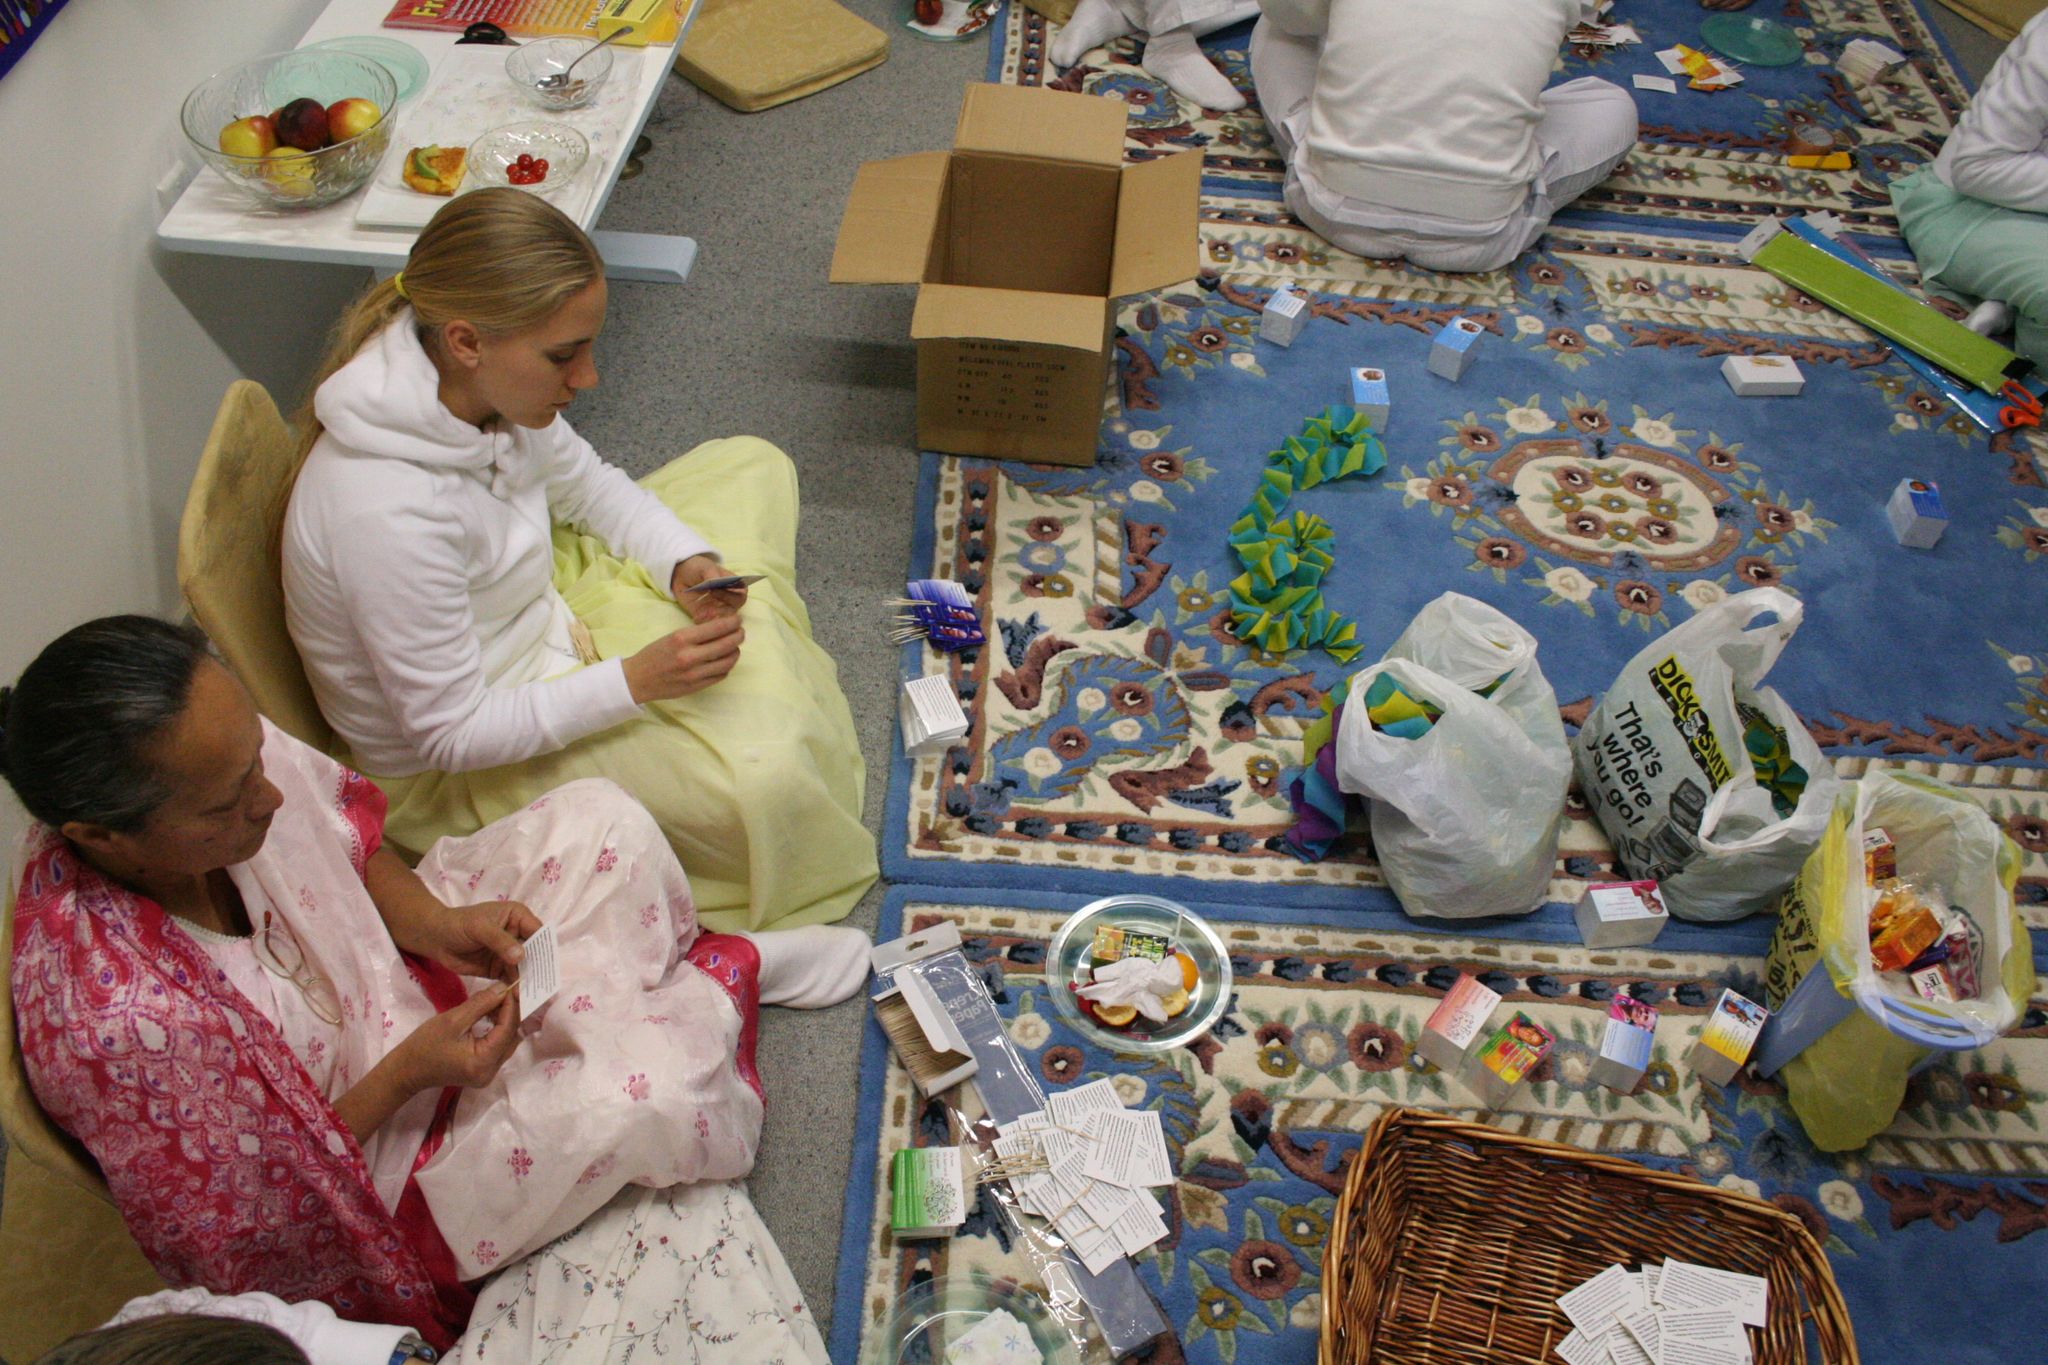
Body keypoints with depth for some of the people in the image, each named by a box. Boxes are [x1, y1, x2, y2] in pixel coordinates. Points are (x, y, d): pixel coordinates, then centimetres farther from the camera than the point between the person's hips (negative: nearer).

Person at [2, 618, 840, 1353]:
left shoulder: (221, 748, -22)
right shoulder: (115, 1021, -38)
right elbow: (240, 1230, -22)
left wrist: (434, 923, -15)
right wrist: (405, 1075, -27)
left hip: (387, 965, 7)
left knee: (598, 820, -3)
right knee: (653, 1083, -23)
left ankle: (687, 963, 26)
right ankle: (721, 982, 13)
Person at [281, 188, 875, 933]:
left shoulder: (484, 385, -14)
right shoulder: (389, 512, -37)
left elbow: (588, 483, 6)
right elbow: (451, 734, -28)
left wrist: (685, 563, -12)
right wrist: (636, 681, -33)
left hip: (545, 613, 9)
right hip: (455, 776, -8)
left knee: (751, 467, 11)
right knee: (762, 782, -29)